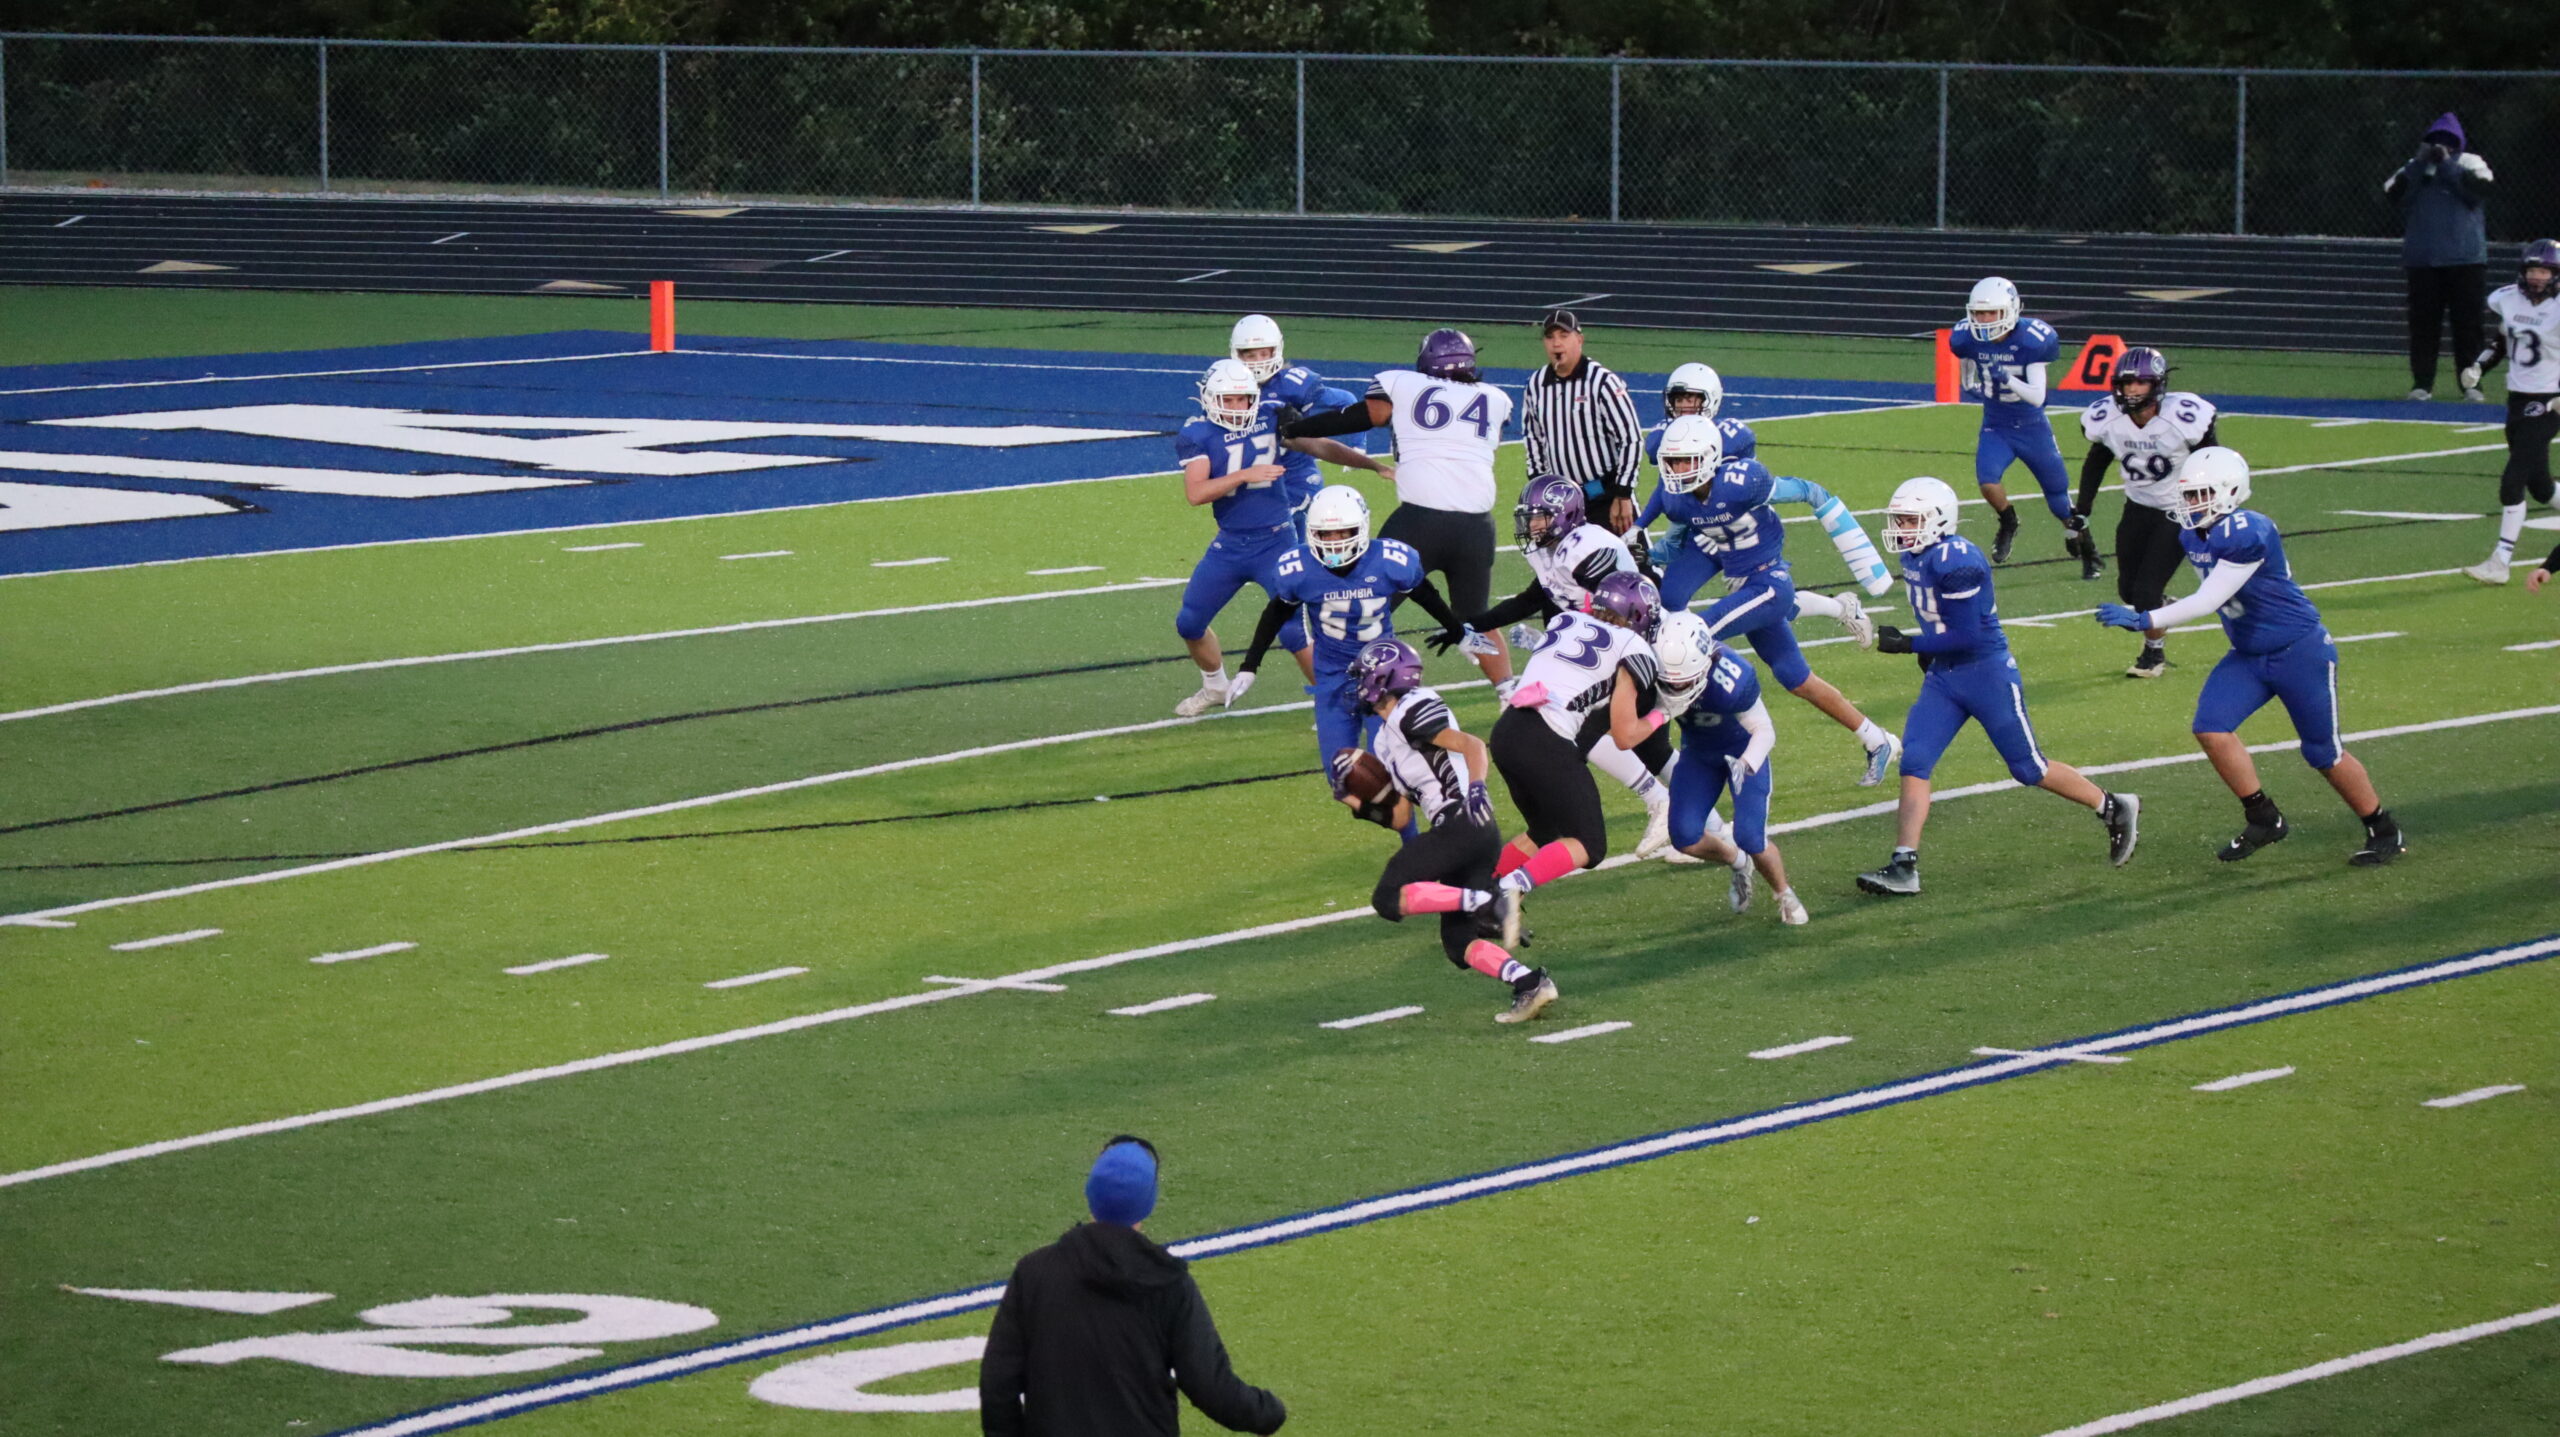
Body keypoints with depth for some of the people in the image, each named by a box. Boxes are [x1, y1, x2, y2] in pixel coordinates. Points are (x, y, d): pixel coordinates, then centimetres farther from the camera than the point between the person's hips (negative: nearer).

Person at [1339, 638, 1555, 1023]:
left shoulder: (1411, 711, -2)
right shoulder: (1386, 741, 27)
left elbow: (1471, 745, -14)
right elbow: (1400, 818, 27)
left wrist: (1475, 787, -31)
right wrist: (1359, 805, 15)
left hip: (1462, 825, -9)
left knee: (1389, 898, -13)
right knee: (1458, 944, 5)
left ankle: (1488, 904, -25)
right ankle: (1529, 983, -11)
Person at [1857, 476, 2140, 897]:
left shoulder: (1956, 561, -24)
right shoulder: (1915, 557, 4)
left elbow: (1966, 635, -24)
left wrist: (1908, 644, -22)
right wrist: (1929, 649, 12)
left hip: (1988, 673, -8)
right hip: (1943, 678, 8)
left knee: (2029, 769, 5)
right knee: (1914, 764, -6)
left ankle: (2115, 810, 26)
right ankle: (1904, 867, -8)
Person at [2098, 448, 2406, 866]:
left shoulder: (2246, 534, -28)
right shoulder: (2194, 537, 0)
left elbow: (2208, 601, -30)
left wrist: (2143, 620, -33)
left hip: (2300, 652, -8)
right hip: (2248, 657, 8)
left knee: (2323, 753, 2)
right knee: (2211, 728, -11)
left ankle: (2385, 833, 21)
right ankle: (2263, 819, 2)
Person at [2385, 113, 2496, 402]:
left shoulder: (2469, 163, 8)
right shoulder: (2415, 167, 12)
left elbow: (2481, 186, -12)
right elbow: (2393, 191, -4)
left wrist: (2447, 164, -10)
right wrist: (2420, 162, -9)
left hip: (2465, 259, -1)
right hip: (2422, 259, 1)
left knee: (2468, 322, -1)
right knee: (2423, 323, 0)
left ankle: (2471, 383, 3)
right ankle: (2422, 383, 5)